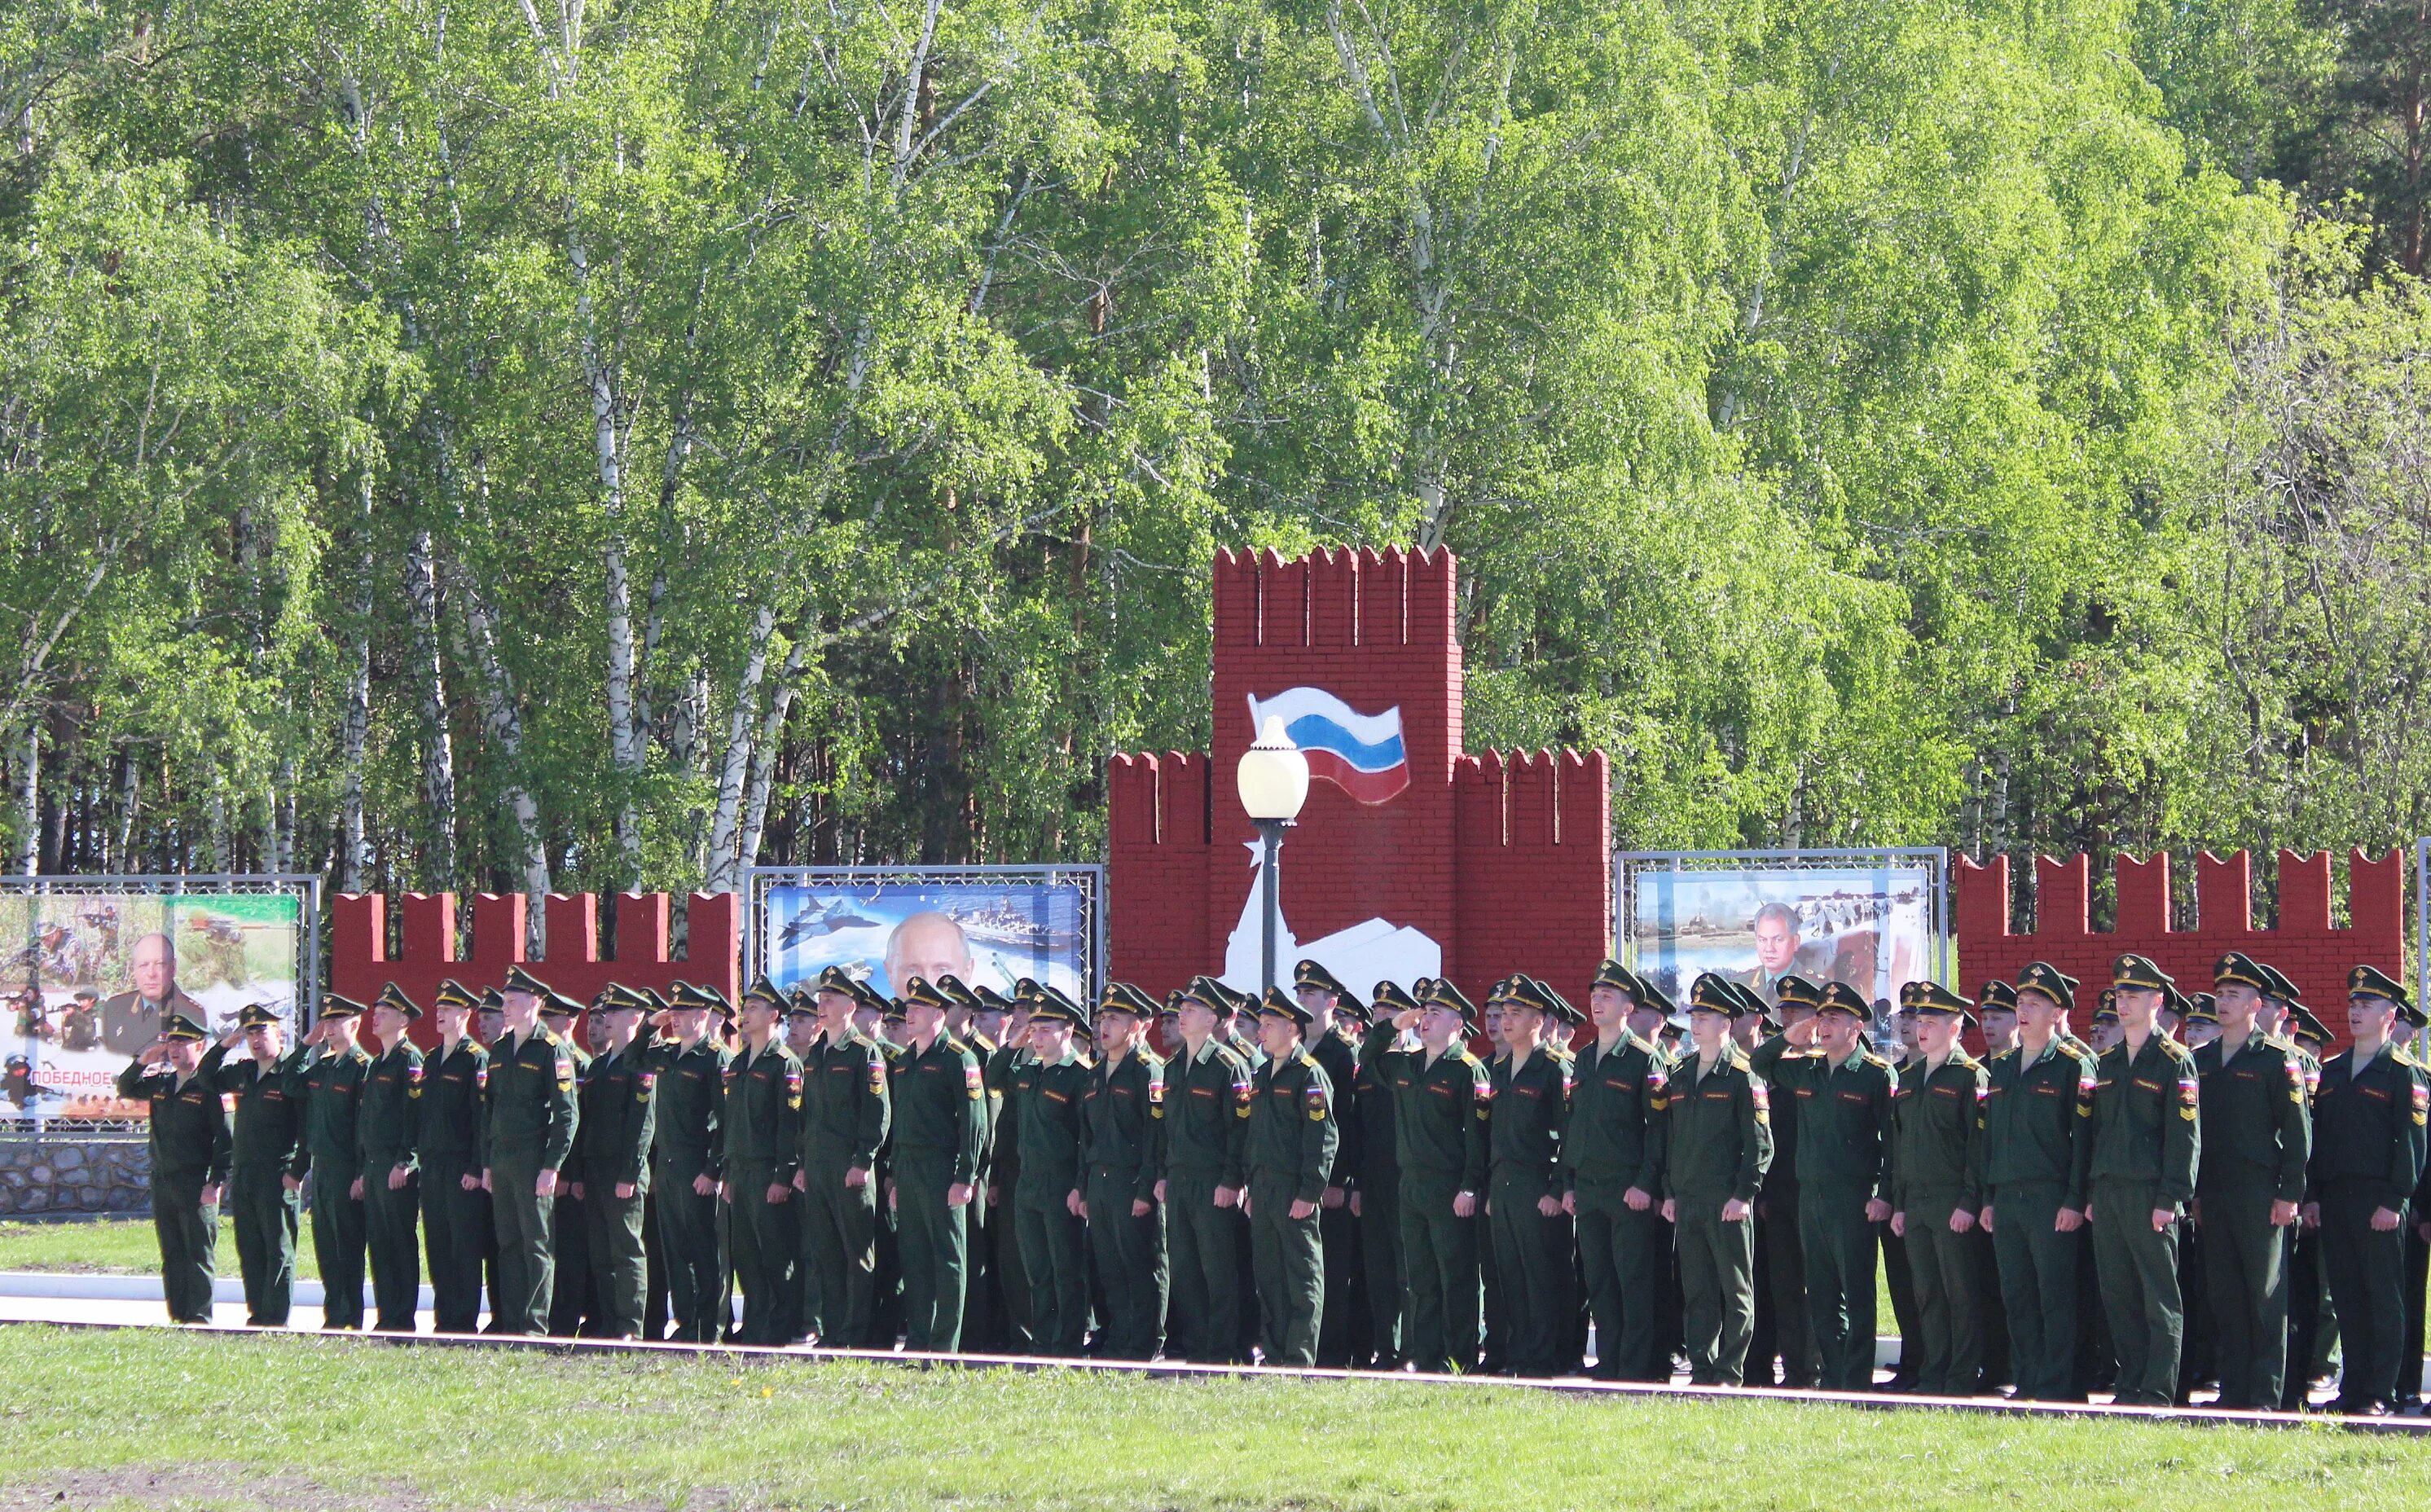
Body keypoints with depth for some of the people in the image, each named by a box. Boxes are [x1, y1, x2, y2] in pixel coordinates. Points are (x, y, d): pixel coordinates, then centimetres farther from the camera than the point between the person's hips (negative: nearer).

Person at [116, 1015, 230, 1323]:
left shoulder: (208, 1088, -8)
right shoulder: (161, 1083, 13)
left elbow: (225, 1138, -11)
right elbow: (125, 1090, 26)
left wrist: (216, 1182, -17)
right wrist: (142, 1062, 8)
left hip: (196, 1185, -7)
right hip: (162, 1183, 7)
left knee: (199, 1254, -4)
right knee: (172, 1254, 9)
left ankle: (200, 1316, -2)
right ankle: (177, 1315, 13)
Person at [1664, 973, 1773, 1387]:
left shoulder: (1743, 1076, -5)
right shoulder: (1682, 1074, 15)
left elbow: (1760, 1143, -8)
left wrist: (1743, 1195, -14)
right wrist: (1669, 1192, 13)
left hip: (1727, 1201, -6)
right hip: (1687, 1199, 6)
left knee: (1736, 1290, -2)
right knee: (1696, 1291, 7)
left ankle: (1730, 1373, 1)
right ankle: (1701, 1372, 11)